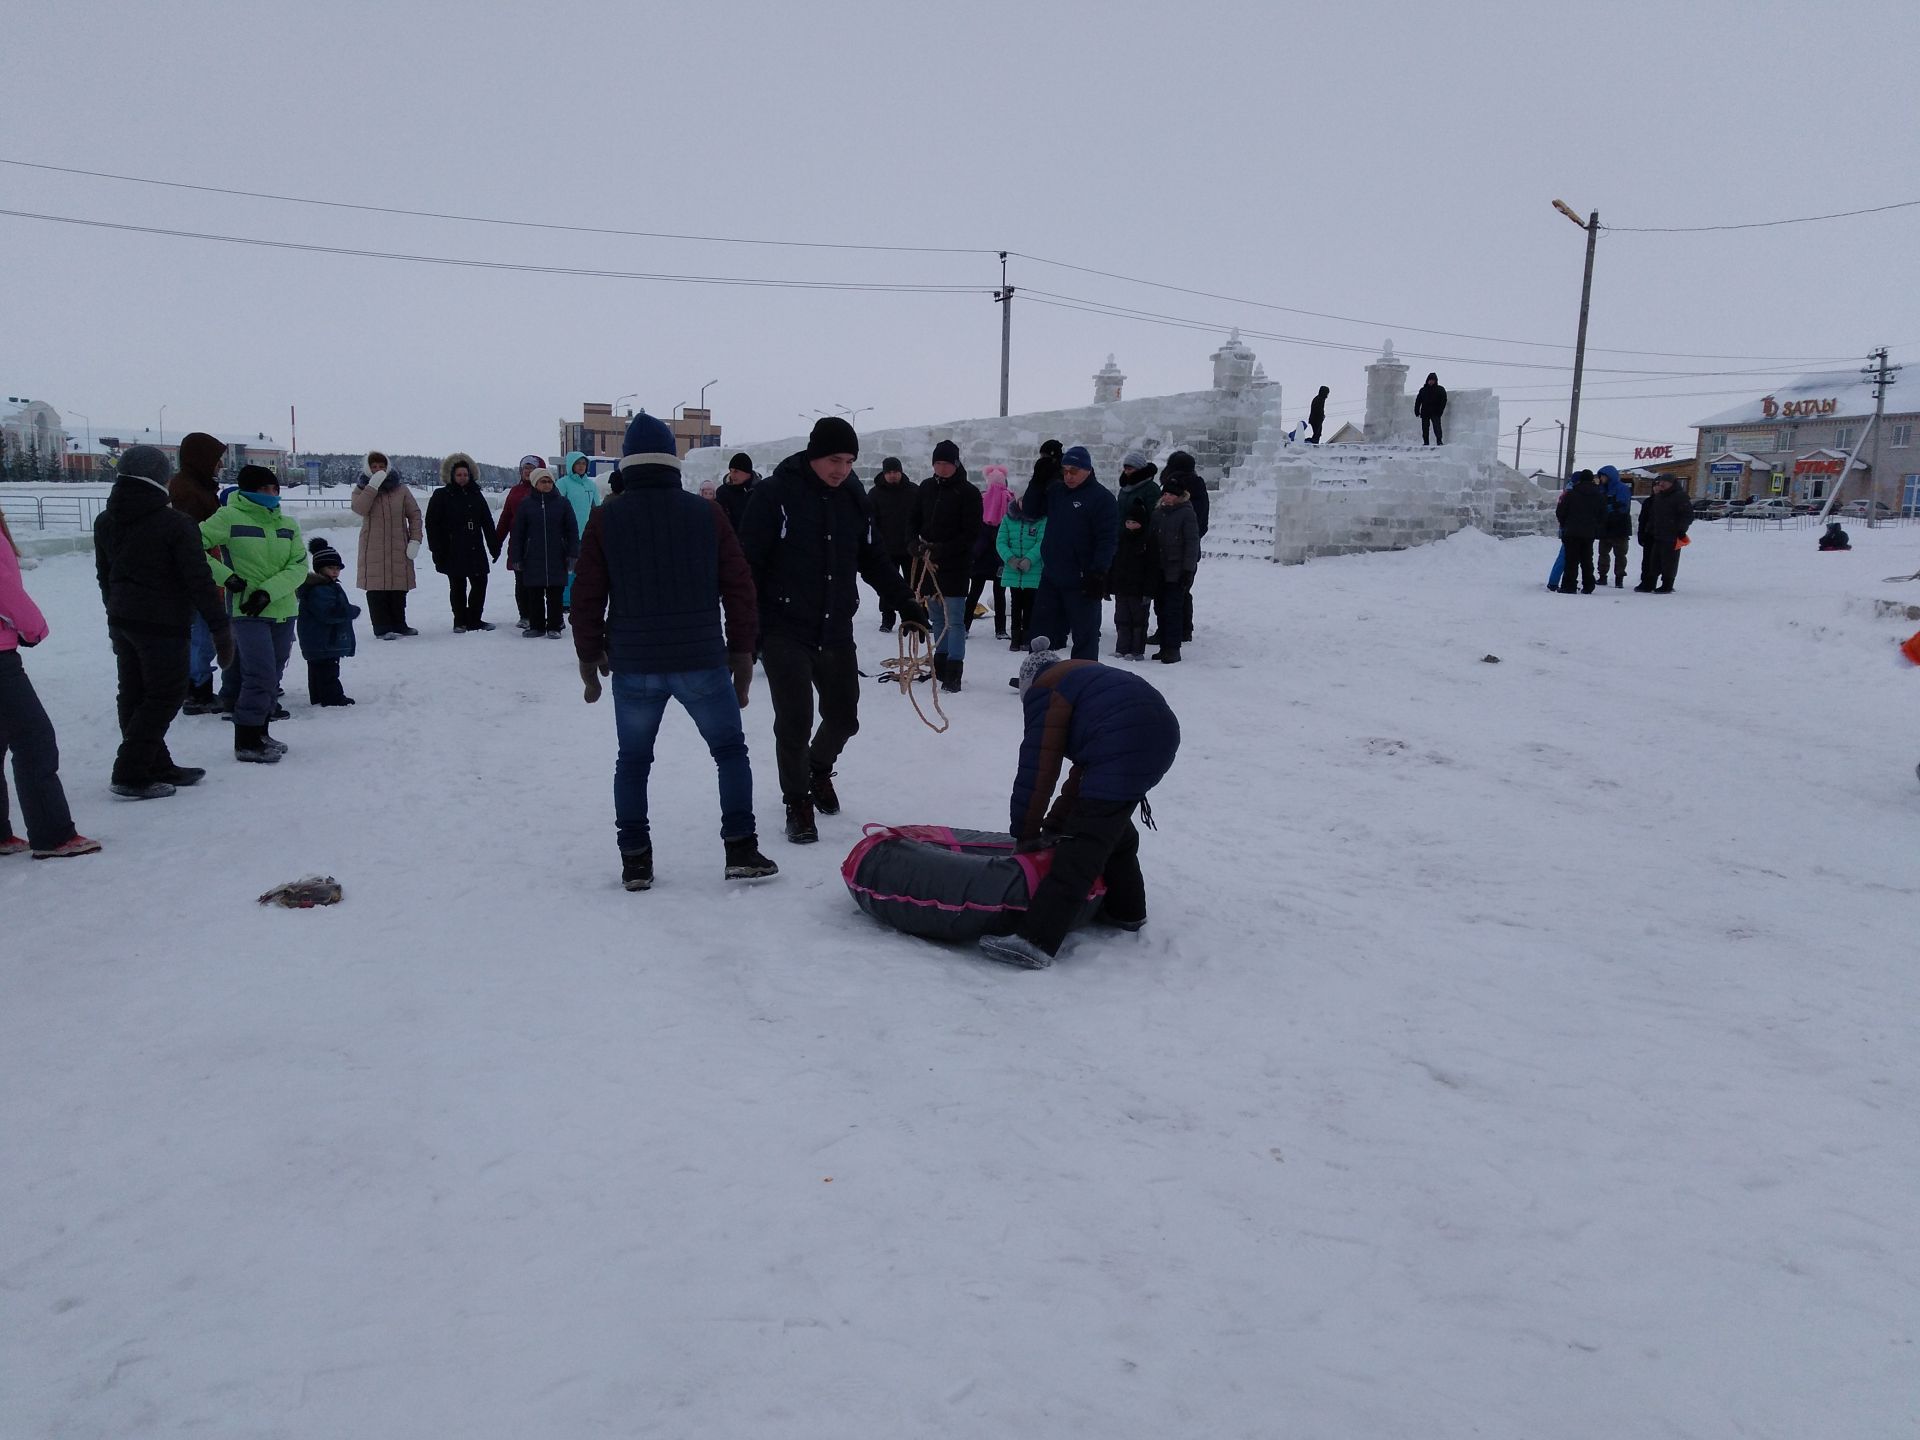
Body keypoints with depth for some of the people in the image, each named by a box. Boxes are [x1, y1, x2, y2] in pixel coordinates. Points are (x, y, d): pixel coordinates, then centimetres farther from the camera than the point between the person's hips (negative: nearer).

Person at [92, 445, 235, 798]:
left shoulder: (105, 522, 7)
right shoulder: (174, 523, -15)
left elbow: (104, 576, 16)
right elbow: (199, 582, -16)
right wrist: (221, 630, -10)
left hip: (121, 620, 8)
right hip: (162, 624, -8)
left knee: (134, 697, 13)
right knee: (164, 697, -1)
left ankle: (158, 767, 23)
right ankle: (130, 775, -3)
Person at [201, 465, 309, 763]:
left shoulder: (287, 523, 8)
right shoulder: (229, 517, -6)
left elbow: (299, 565, 0)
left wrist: (268, 591, -13)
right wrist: (225, 576, -16)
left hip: (283, 610, 6)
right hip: (247, 612, -6)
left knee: (272, 677, 14)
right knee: (261, 676, -11)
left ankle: (260, 732, 29)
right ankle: (246, 742, -1)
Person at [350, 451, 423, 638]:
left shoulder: (401, 490, 7)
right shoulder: (362, 489, 5)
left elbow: (414, 514, 8)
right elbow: (359, 508, -15)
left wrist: (415, 540, -2)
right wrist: (373, 485, -19)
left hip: (399, 548, 2)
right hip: (373, 549, -2)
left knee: (399, 588, 7)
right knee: (377, 589, -5)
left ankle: (399, 625, 20)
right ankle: (382, 629, -3)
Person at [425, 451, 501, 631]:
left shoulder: (476, 495, 11)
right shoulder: (441, 496, 0)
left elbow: (487, 523, 12)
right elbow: (432, 524, -3)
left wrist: (494, 546, 7)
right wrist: (437, 550, -9)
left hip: (476, 549, 4)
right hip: (452, 552, -4)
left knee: (480, 584, 4)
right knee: (458, 587, 2)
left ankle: (474, 620, 15)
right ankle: (460, 622, 12)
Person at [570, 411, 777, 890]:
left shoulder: (605, 519, 0)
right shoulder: (707, 513, 1)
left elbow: (587, 596, 1)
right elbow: (738, 587, 2)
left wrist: (589, 659, 13)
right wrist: (741, 654, 10)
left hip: (632, 665, 1)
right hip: (702, 660, 0)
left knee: (633, 760, 15)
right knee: (730, 750, 14)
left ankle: (635, 861, 14)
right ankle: (741, 850, 9)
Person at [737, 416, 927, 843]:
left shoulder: (854, 501, 6)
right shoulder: (775, 494, -11)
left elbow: (874, 562, 16)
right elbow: (749, 562, -11)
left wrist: (907, 604, 11)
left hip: (836, 632, 5)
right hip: (784, 631, -5)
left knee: (843, 717, 11)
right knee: (795, 721, -6)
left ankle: (818, 768, 42)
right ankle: (798, 804, 13)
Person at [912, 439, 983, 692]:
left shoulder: (968, 492, -8)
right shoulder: (927, 487, 9)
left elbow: (971, 533, -12)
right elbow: (915, 519, 16)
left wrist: (943, 550, -19)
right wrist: (916, 544, -3)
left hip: (956, 565, -6)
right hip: (930, 564, 6)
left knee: (954, 619, -7)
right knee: (937, 616, 14)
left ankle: (953, 673, -7)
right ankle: (940, 665, 24)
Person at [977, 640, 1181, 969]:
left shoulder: (1043, 691, 6)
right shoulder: (1083, 675, 33)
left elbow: (1038, 768, 2)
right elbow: (1083, 768, 30)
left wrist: (1026, 833, 11)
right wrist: (1055, 822, 29)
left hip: (1123, 753, -9)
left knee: (1080, 848, -12)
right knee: (1113, 826, 29)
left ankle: (1036, 942, -16)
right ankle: (1126, 909, 44)